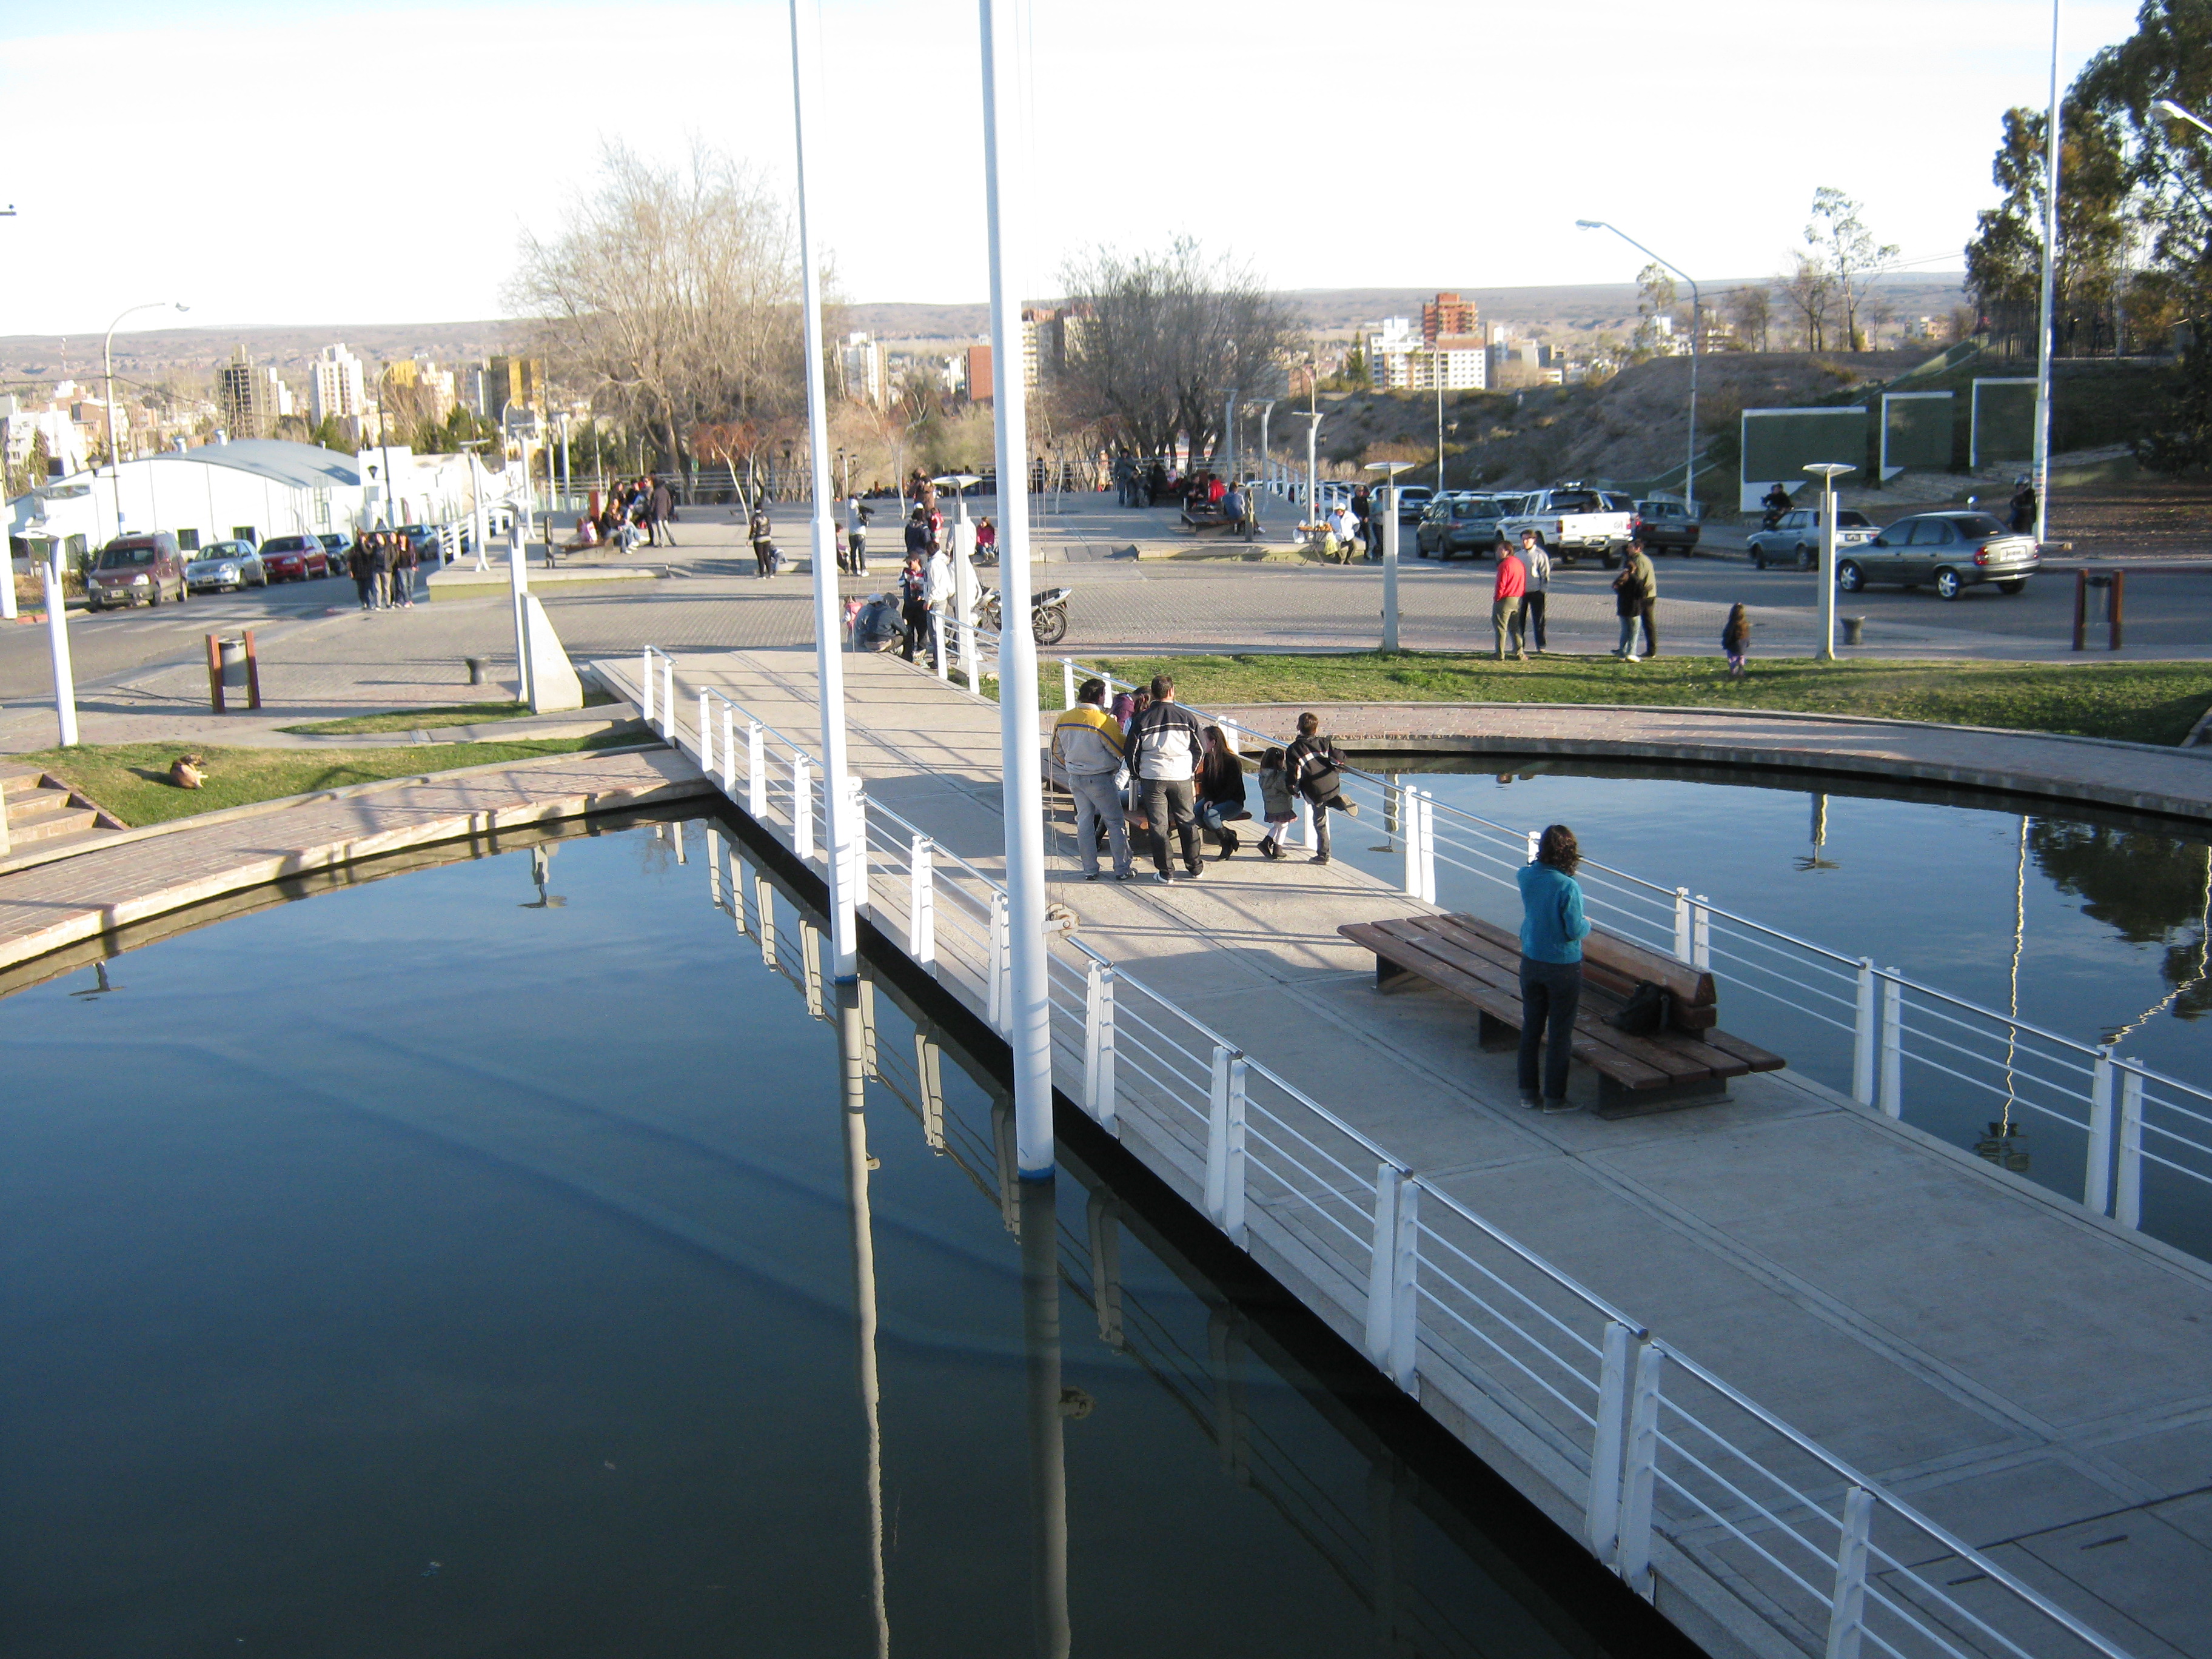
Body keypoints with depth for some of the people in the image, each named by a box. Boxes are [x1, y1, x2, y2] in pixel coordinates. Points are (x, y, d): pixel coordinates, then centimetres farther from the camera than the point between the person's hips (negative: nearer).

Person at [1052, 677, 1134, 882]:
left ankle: (1090, 870, 15)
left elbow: (1057, 752, 12)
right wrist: (1119, 730, 4)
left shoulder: (1063, 720, 1)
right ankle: (1123, 869, 9)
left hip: (1075, 779, 6)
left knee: (1084, 822, 12)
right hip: (1100, 779, -6)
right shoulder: (1104, 721, -19)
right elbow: (1122, 750, -13)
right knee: (1115, 823, 6)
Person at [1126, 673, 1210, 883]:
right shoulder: (1186, 717, -2)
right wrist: (1191, 771, 21)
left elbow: (1132, 752, 1)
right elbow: (1200, 747, 6)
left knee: (1158, 826, 6)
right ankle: (1194, 866, 23)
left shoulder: (1142, 719, -5)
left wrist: (1139, 775, 17)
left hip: (1152, 778, -1)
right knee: (1187, 822, 15)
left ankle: (1166, 872, 8)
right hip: (1182, 778, 1)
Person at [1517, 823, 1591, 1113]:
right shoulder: (1568, 886, -23)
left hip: (1531, 962, 5)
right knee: (1559, 1033, 6)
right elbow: (1575, 931, -19)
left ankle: (1528, 1091, 23)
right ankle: (1554, 1097, 12)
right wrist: (1587, 924, 1)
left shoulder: (1527, 876, -6)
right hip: (1563, 967, -5)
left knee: (1531, 1027, 15)